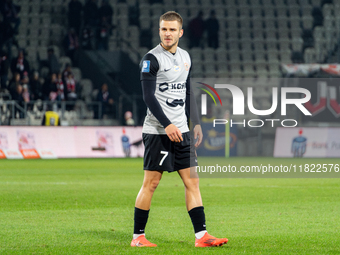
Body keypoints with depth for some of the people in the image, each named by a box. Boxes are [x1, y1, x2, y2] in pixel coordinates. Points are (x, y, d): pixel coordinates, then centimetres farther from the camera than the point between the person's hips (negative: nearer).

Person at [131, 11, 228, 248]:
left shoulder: (185, 57, 13)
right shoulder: (152, 58, -8)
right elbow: (149, 96, -14)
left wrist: (196, 123, 16)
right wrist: (167, 125, -20)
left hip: (181, 130, 7)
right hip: (158, 131, -7)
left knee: (192, 181, 2)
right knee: (151, 182, -3)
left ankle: (201, 235, 1)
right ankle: (138, 236, 6)